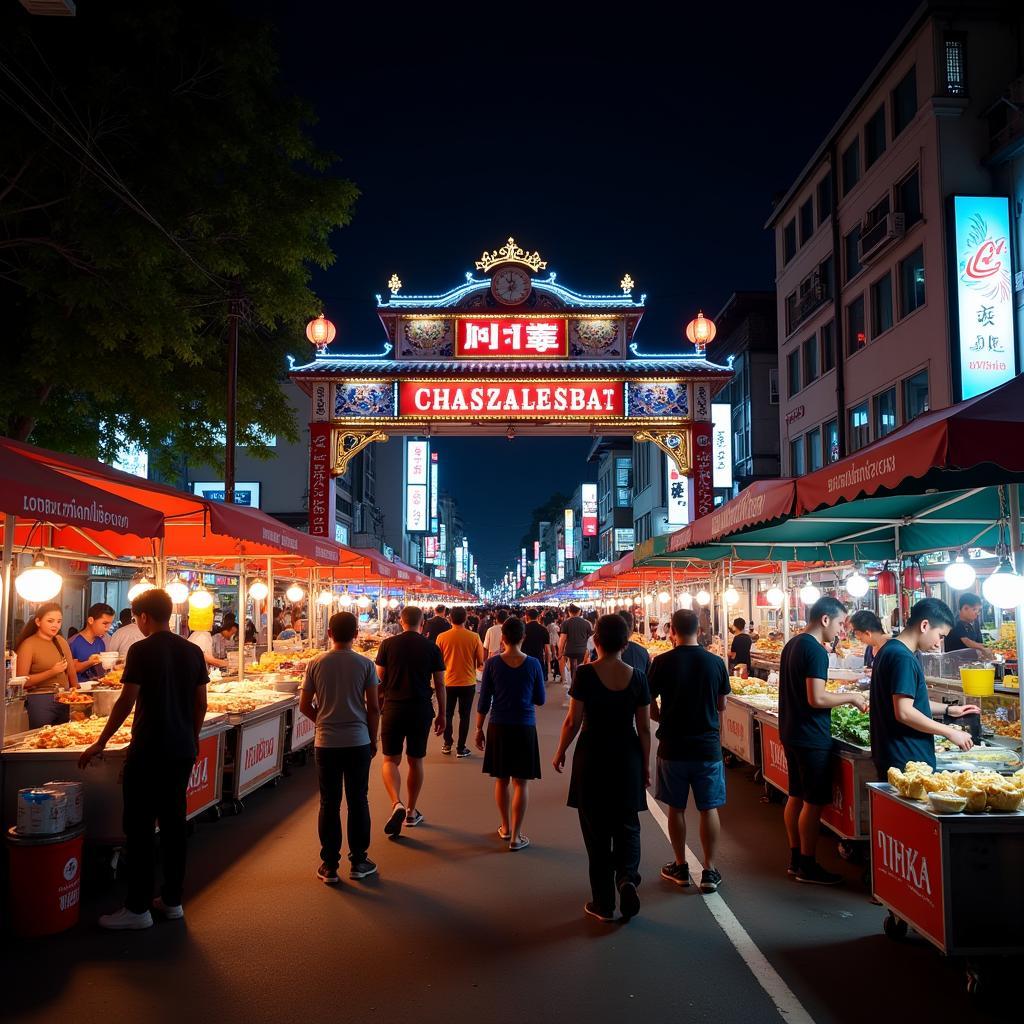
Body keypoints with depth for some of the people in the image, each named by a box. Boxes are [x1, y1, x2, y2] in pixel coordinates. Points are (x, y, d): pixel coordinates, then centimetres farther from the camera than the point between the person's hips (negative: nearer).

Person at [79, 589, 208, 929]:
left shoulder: (142, 651, -12)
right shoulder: (193, 651, 6)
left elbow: (126, 702, -13)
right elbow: (201, 704, 9)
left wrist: (100, 743, -4)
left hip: (149, 751, -6)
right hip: (183, 750, 6)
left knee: (140, 828, 2)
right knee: (174, 822, 13)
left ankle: (138, 908, 8)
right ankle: (172, 900, 21)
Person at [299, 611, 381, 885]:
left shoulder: (316, 664, -4)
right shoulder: (365, 664, -7)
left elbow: (304, 705, 1)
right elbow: (374, 707, -4)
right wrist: (373, 740, 9)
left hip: (326, 742, 1)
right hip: (359, 742, 0)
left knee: (329, 804, 8)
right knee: (358, 801, 11)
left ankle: (329, 866, 15)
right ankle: (358, 862, 19)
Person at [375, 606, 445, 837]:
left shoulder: (388, 644, -2)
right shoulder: (431, 648, -1)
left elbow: (380, 678, 2)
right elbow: (439, 684, 1)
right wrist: (442, 714, 10)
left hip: (393, 708, -1)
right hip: (421, 710, 1)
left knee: (390, 760, 7)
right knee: (415, 761, 13)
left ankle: (397, 804, -15)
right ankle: (412, 812, 22)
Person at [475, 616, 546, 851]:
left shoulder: (492, 663, -7)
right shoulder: (533, 664, -7)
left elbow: (484, 701, -3)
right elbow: (540, 699, 2)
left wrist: (479, 729, 8)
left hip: (498, 727, 1)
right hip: (525, 728, -1)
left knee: (501, 780, 17)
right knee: (521, 783, 6)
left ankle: (505, 828, 30)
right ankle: (516, 836, 7)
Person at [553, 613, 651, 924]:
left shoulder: (585, 674, -13)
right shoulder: (637, 677, -5)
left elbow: (573, 721, -10)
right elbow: (644, 727, 0)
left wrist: (560, 752, 6)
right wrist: (646, 764, 12)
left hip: (592, 757, -2)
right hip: (627, 757, 2)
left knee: (596, 829, 10)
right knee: (627, 825, 17)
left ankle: (603, 903, 16)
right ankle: (627, 877, -7)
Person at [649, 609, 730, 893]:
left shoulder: (662, 663, -11)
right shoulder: (715, 663, -6)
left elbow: (651, 707, -4)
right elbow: (722, 705, 6)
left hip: (672, 747, -1)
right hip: (708, 746, 1)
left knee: (676, 808, 13)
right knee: (709, 808, 10)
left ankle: (680, 867, 23)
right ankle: (710, 871, 14)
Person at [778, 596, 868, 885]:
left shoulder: (792, 645, 12)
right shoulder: (815, 651, -19)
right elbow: (816, 699, -24)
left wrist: (840, 698, 17)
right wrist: (851, 697, -10)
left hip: (791, 732, 10)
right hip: (811, 738, -10)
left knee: (797, 796, 15)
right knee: (814, 802, 0)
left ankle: (795, 859, 24)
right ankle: (808, 867, 8)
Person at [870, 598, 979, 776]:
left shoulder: (891, 650, 13)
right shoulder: (903, 657, -18)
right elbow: (904, 713, -23)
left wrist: (948, 709, 18)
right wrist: (951, 732, -16)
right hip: (907, 761, -10)